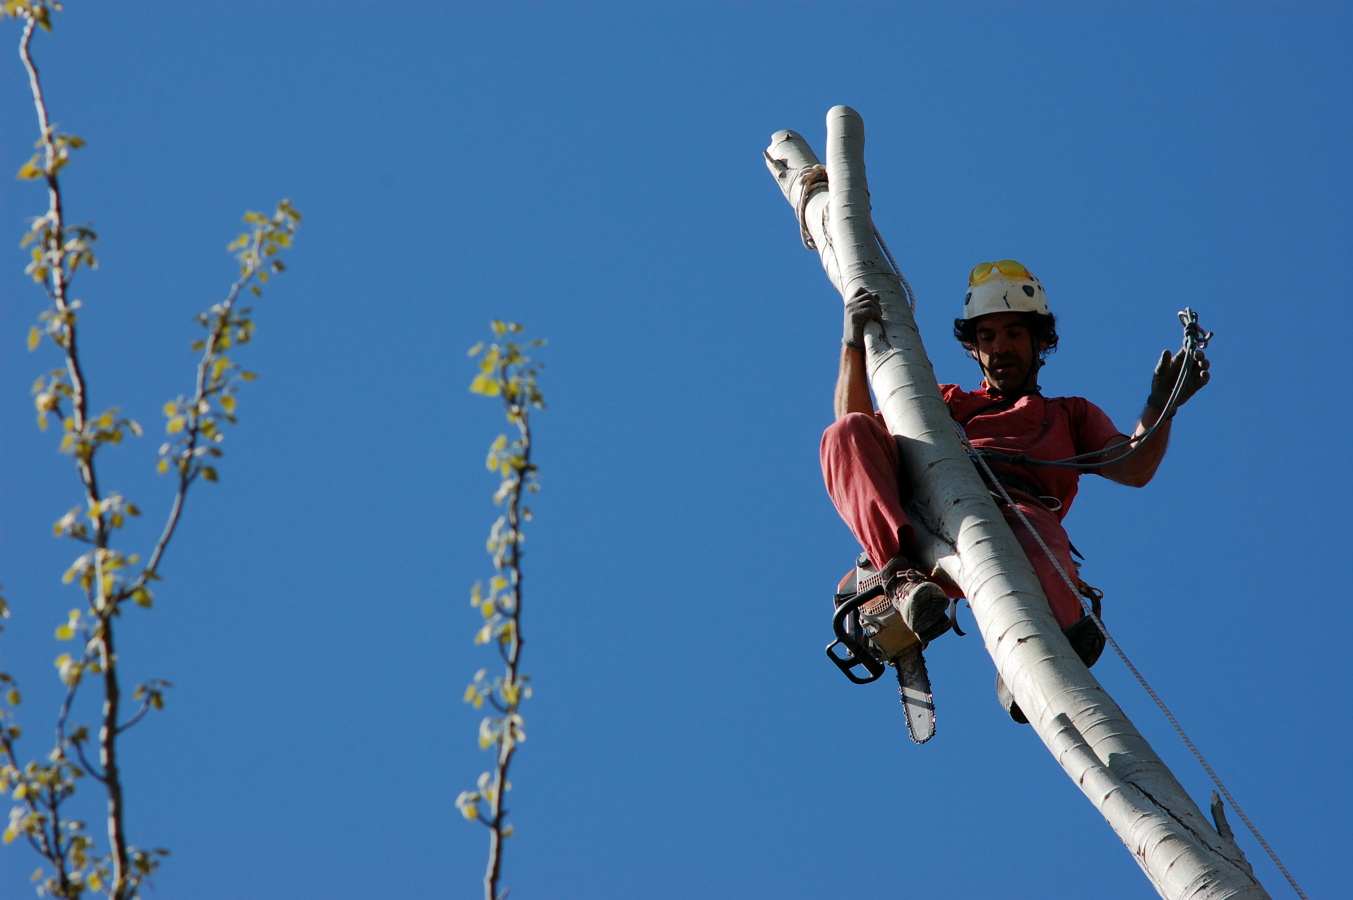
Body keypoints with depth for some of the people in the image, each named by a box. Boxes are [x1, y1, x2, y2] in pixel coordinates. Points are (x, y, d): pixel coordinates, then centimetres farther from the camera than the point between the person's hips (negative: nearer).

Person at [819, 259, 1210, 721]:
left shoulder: (1071, 415, 37)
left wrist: (1159, 407, -2)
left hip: (1020, 513, -2)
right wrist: (854, 346, 17)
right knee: (849, 432, -26)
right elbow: (855, 434, 28)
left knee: (1042, 536, -40)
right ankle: (902, 577, -45)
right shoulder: (948, 402, 41)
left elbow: (1132, 469, 17)